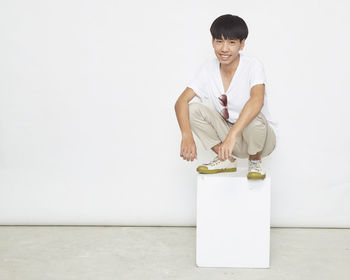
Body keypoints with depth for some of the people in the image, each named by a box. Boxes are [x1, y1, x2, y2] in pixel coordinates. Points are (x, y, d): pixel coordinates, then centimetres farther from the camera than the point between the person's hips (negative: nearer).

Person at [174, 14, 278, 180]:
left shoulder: (253, 65, -20)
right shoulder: (209, 68, -7)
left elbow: (257, 100, -40)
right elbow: (181, 101, -15)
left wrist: (232, 135, -51)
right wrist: (187, 136, -33)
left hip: (263, 138, -4)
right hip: (227, 133, 4)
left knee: (254, 118, -37)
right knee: (193, 109, -16)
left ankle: (255, 161, -5)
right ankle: (226, 160, -2)